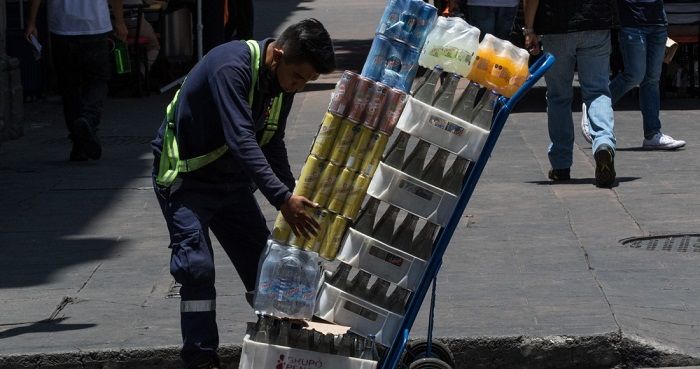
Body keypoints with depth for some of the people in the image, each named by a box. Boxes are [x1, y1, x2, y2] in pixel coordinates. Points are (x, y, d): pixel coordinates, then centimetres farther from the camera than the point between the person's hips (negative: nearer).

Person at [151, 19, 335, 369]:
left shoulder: (283, 81, -4)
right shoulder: (231, 67, -31)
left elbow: (272, 145, 7)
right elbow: (242, 141, -39)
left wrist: (293, 197, -4)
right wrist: (282, 198, -44)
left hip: (231, 179, 8)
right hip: (185, 178, -8)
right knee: (198, 268, -15)